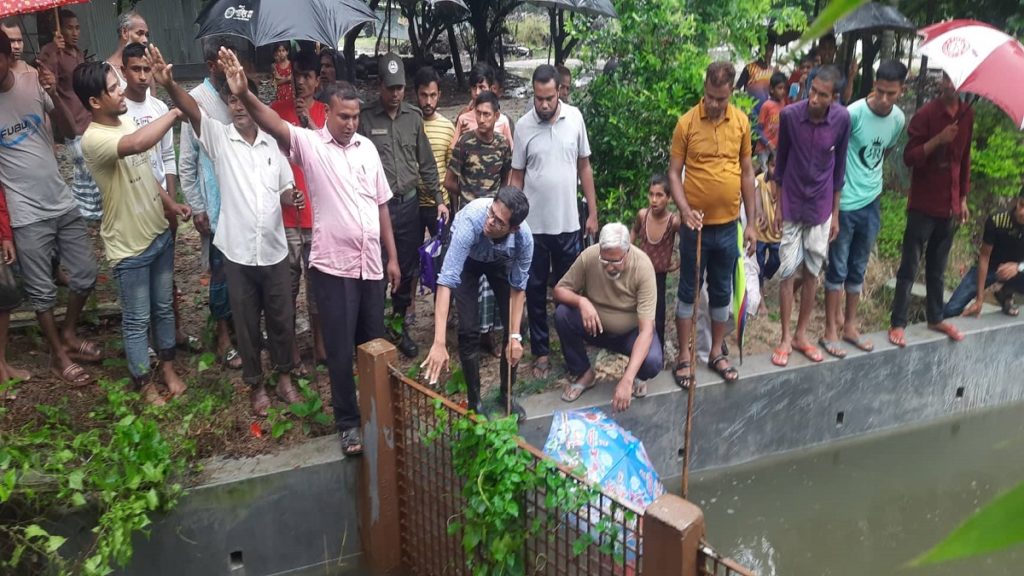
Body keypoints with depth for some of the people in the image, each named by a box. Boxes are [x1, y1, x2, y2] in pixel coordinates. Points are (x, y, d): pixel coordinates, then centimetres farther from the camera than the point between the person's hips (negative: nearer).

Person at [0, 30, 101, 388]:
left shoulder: (32, 82, -4)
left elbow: (68, 129, 3)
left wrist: (54, 95, -15)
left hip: (63, 201, 4)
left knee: (85, 275, 14)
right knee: (42, 291, 7)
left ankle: (68, 334, 36)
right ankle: (59, 355, 24)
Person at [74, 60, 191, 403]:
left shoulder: (126, 124, 4)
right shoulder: (94, 139, -24)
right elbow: (137, 144, -46)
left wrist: (170, 203, 8)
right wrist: (174, 113, -34)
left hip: (159, 234, 8)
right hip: (129, 247, -8)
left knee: (164, 307, 20)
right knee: (137, 319, 9)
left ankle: (167, 367, 38)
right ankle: (144, 382, 26)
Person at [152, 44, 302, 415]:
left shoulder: (273, 144, 5)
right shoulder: (218, 138, -2)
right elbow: (191, 109, -21)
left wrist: (293, 197, -9)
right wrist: (169, 85, -41)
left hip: (274, 250, 2)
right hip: (238, 252, -2)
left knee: (282, 318, 12)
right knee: (246, 323, 11)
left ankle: (284, 377, 32)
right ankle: (256, 384, 28)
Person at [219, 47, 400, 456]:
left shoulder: (367, 147, 8)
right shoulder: (310, 144, -5)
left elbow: (381, 204, 11)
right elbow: (275, 126, -26)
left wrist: (392, 256, 10)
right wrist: (245, 95, -45)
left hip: (371, 265, 4)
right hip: (333, 266, -4)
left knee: (374, 343, 16)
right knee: (341, 350, 4)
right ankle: (348, 423, 19)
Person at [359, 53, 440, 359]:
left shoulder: (413, 117, 7)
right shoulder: (365, 118, -4)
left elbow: (426, 163, 12)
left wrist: (439, 198, 9)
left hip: (408, 203, 3)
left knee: (407, 270, 10)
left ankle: (400, 326, 27)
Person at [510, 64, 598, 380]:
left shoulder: (575, 118, -3)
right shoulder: (523, 125, -6)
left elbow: (584, 166, 4)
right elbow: (516, 176, 0)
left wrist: (593, 212, 3)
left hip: (568, 222, 1)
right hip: (533, 224, -1)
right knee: (535, 290, 9)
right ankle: (541, 351, 22)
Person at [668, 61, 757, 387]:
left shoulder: (741, 122, 0)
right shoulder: (687, 122, -8)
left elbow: (747, 172, 6)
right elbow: (674, 173, -5)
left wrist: (751, 223, 5)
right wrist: (684, 209, -22)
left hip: (728, 225, 3)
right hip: (696, 225, -3)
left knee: (722, 292, 14)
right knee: (688, 291, 7)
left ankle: (717, 353, 28)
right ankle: (683, 357, 18)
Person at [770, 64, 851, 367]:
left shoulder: (842, 119, -12)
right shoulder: (789, 115, -14)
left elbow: (839, 166, -1)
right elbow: (781, 161, -2)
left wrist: (836, 212, 2)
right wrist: (778, 206, 1)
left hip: (821, 208, 1)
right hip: (792, 207, -1)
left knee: (811, 273, 8)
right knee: (788, 273, 1)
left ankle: (801, 335, 22)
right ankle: (785, 338, 14)